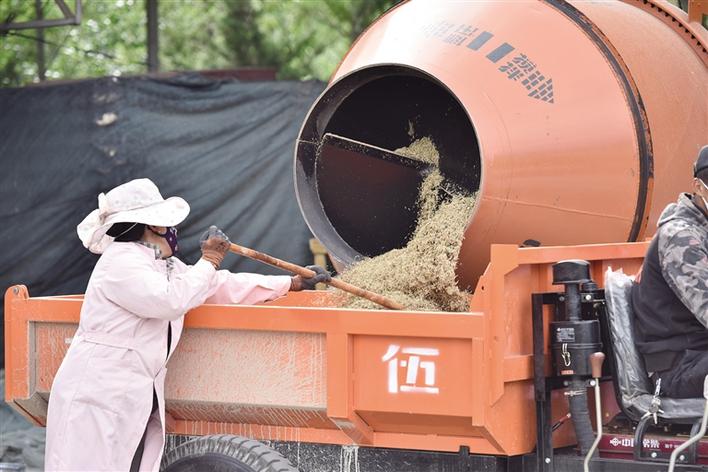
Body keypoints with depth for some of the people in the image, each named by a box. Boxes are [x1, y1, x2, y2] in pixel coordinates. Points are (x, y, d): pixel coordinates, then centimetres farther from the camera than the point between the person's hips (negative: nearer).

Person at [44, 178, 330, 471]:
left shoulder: (165, 266, 18)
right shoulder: (120, 260, -11)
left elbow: (226, 286, 23)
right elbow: (170, 300, -23)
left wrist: (293, 283, 24)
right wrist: (210, 260, -9)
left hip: (137, 403, 9)